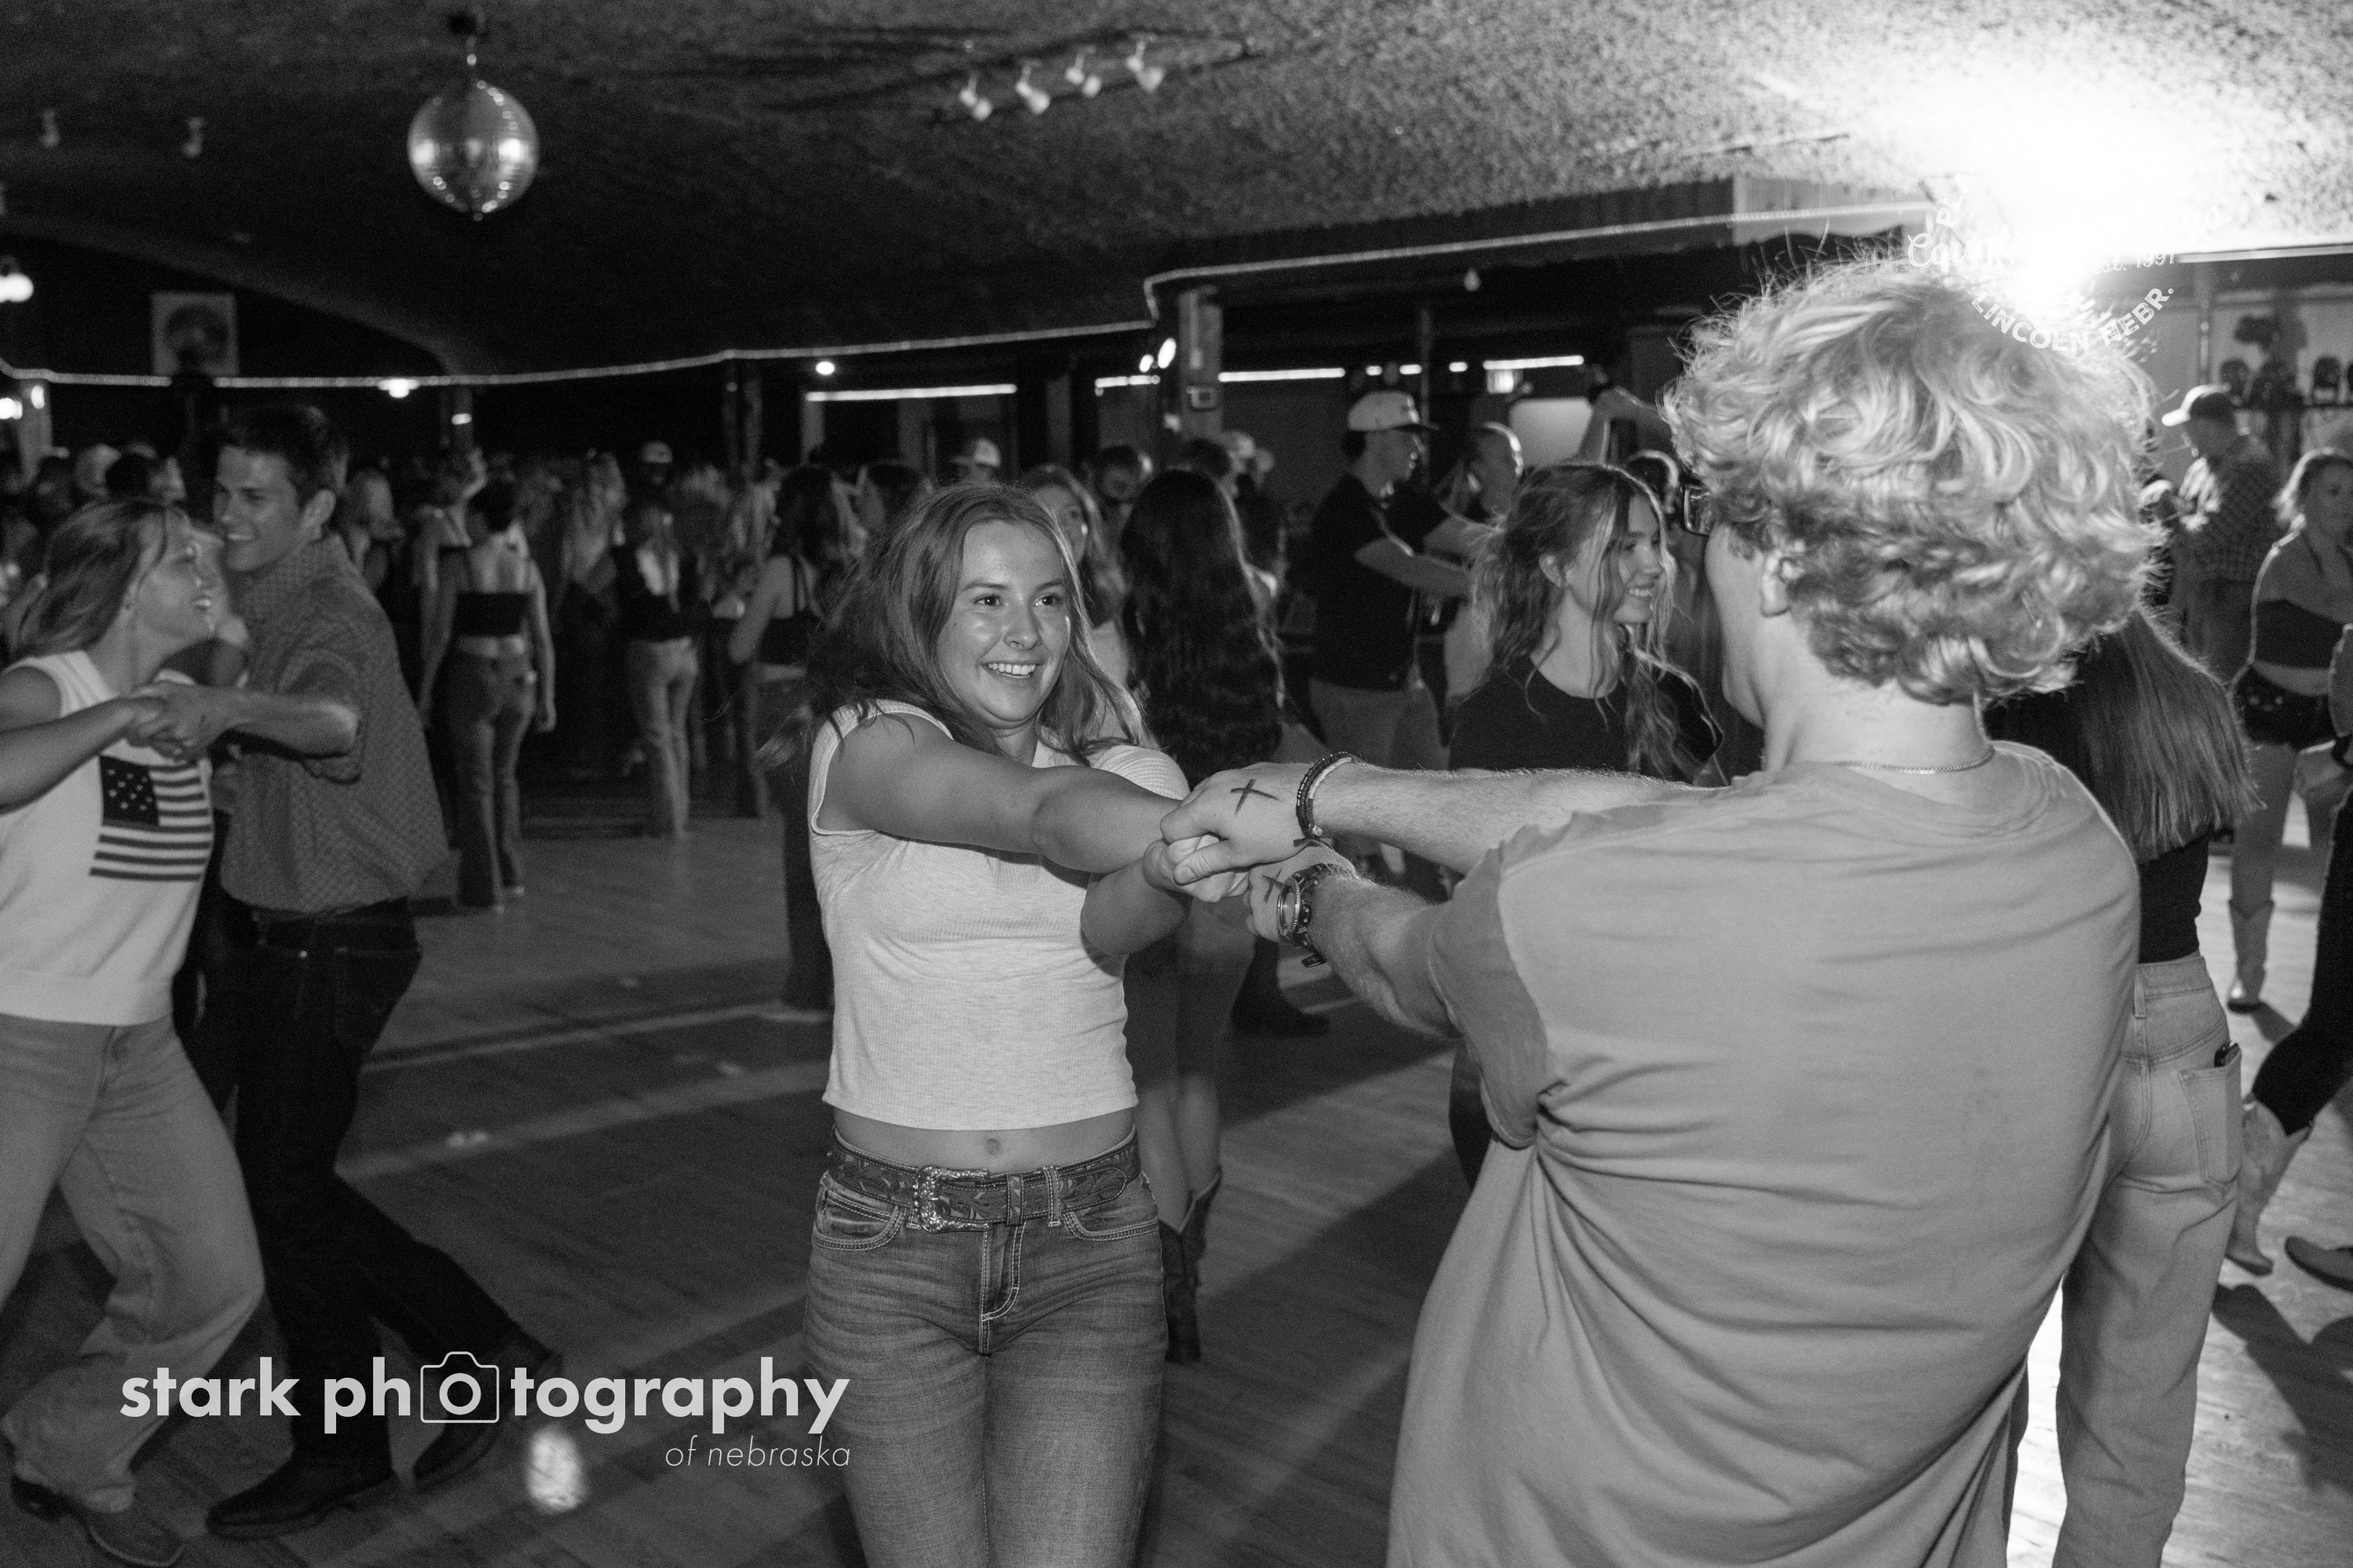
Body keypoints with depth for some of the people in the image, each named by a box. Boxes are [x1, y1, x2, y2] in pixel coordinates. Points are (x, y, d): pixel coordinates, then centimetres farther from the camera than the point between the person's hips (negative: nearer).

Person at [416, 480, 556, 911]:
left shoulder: (460, 567, -7)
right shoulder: (527, 568, 3)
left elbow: (439, 635, -6)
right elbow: (542, 638, 3)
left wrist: (424, 693, 1)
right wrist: (547, 697, 9)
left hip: (473, 676, -3)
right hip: (518, 677, 3)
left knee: (476, 782, 5)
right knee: (504, 774, 21)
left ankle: (484, 888, 8)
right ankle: (511, 873, 23)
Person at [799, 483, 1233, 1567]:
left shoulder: (1128, 772, 3)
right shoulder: (865, 743, -6)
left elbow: (1109, 929, -17)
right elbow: (1045, 815, -25)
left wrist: (1172, 871, -41)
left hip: (1091, 1242, 2)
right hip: (889, 1244, -1)